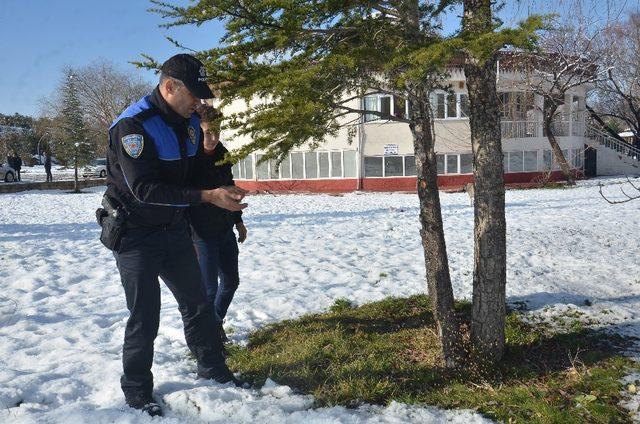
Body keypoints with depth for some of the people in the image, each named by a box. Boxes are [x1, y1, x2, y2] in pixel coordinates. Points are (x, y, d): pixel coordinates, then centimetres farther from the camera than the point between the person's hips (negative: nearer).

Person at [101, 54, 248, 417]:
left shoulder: (191, 122, 3)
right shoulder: (133, 125, -22)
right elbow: (145, 189, -29)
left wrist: (224, 191, 3)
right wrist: (207, 196, -32)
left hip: (175, 229, 7)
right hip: (136, 234, -7)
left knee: (197, 303, 14)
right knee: (145, 318, 0)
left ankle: (213, 369, 32)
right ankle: (137, 391, 20)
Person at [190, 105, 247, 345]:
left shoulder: (221, 153, 4)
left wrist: (238, 221, 20)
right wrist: (190, 238, -21)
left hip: (225, 231, 7)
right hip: (202, 235, -7)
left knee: (231, 281, 16)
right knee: (209, 288, 0)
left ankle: (217, 323, 37)